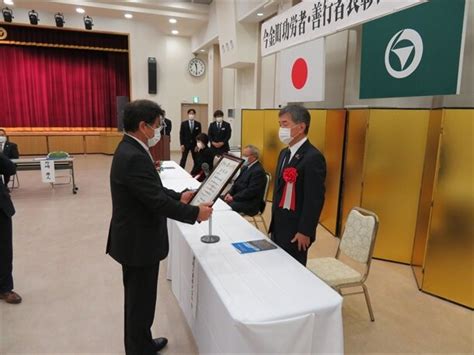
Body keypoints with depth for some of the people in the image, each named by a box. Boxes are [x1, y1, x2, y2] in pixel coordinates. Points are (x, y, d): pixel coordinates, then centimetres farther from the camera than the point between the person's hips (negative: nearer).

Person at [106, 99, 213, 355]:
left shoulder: (130, 149, 6)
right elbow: (158, 202, -28)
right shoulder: (134, 157, -27)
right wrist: (195, 213, -18)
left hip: (135, 238, 11)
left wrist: (179, 197, 5)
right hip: (139, 242, -11)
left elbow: (152, 190, 13)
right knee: (141, 301, 9)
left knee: (138, 298, 25)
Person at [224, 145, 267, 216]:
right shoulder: (245, 167, 13)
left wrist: (234, 198, -18)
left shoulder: (258, 171, -16)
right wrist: (230, 193, -2)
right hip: (239, 197, 9)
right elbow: (237, 182, 16)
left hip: (250, 203, -9)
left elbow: (251, 191, -21)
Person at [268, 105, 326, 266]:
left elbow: (315, 199, -21)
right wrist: (274, 221, 16)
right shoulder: (284, 153, 11)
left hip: (295, 230, -8)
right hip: (278, 226, 8)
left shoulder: (313, 157, -19)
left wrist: (305, 232, -19)